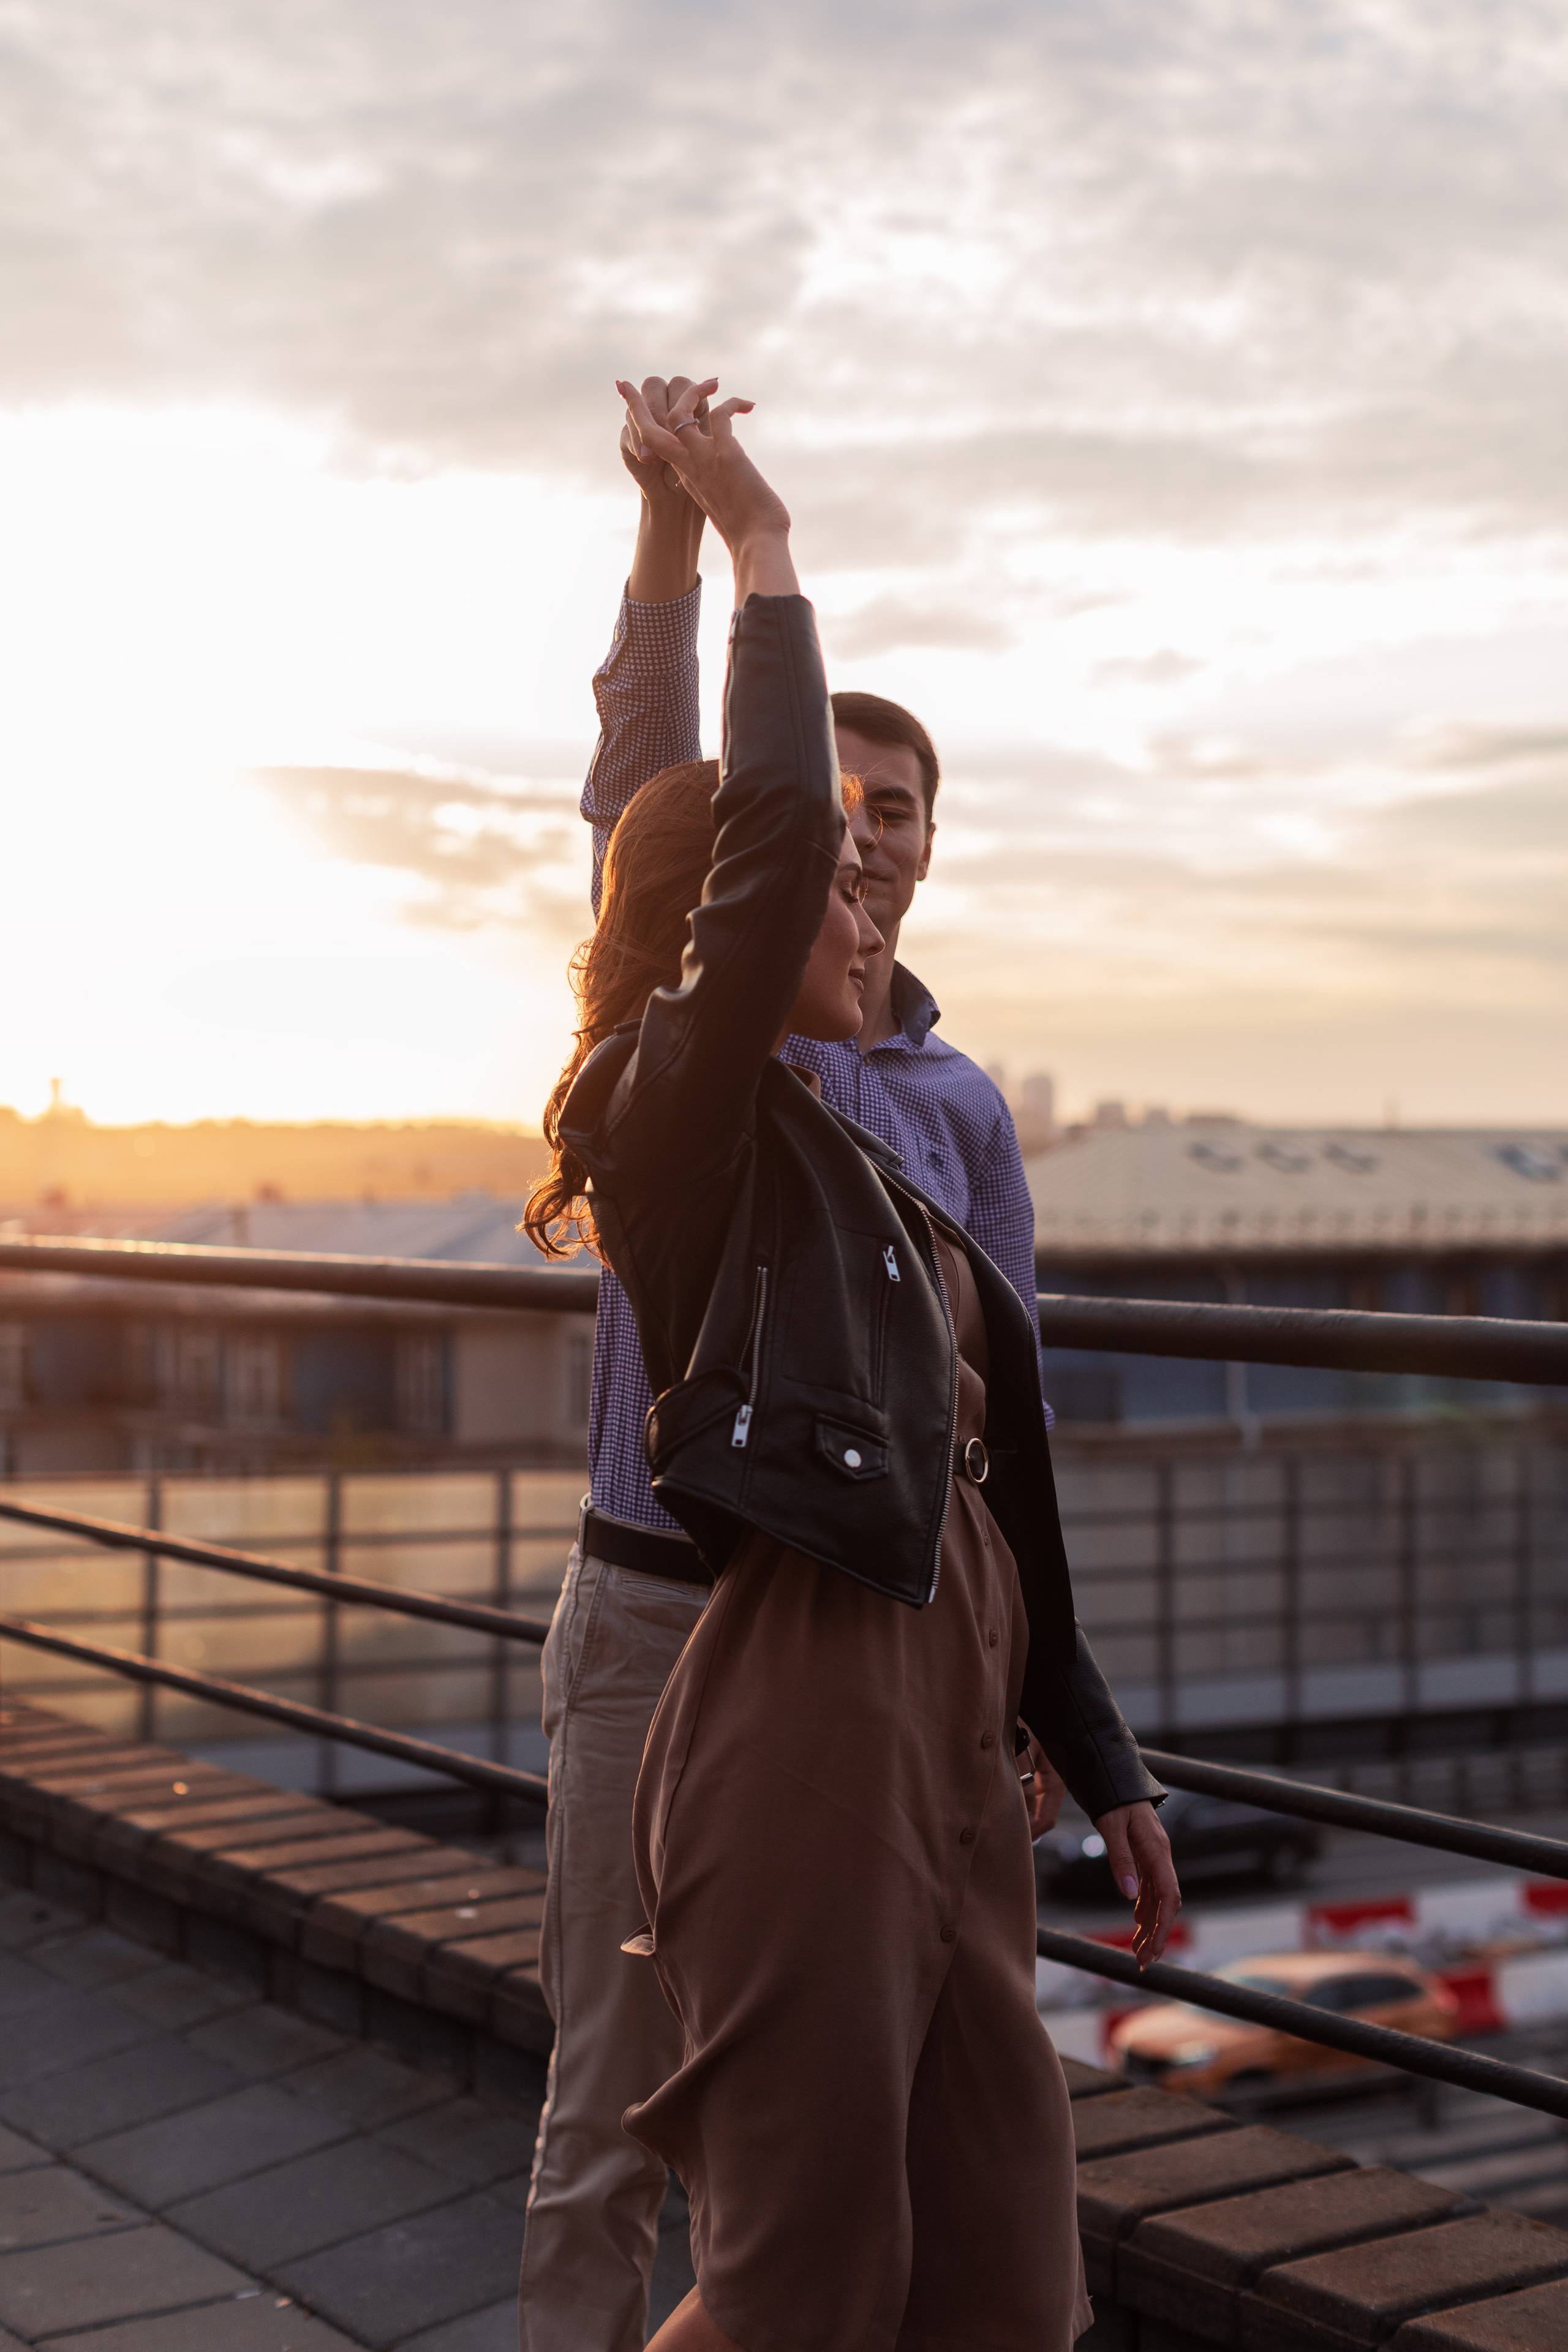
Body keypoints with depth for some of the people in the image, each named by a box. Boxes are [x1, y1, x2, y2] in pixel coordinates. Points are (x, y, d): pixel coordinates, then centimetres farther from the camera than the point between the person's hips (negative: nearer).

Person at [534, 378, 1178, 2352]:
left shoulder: (866, 1161, 20)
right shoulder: (684, 1113, -4)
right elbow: (772, 818, -21)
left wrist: (1100, 1761, 22)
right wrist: (758, 544, -10)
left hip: (952, 1731, 9)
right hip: (802, 1720, -9)